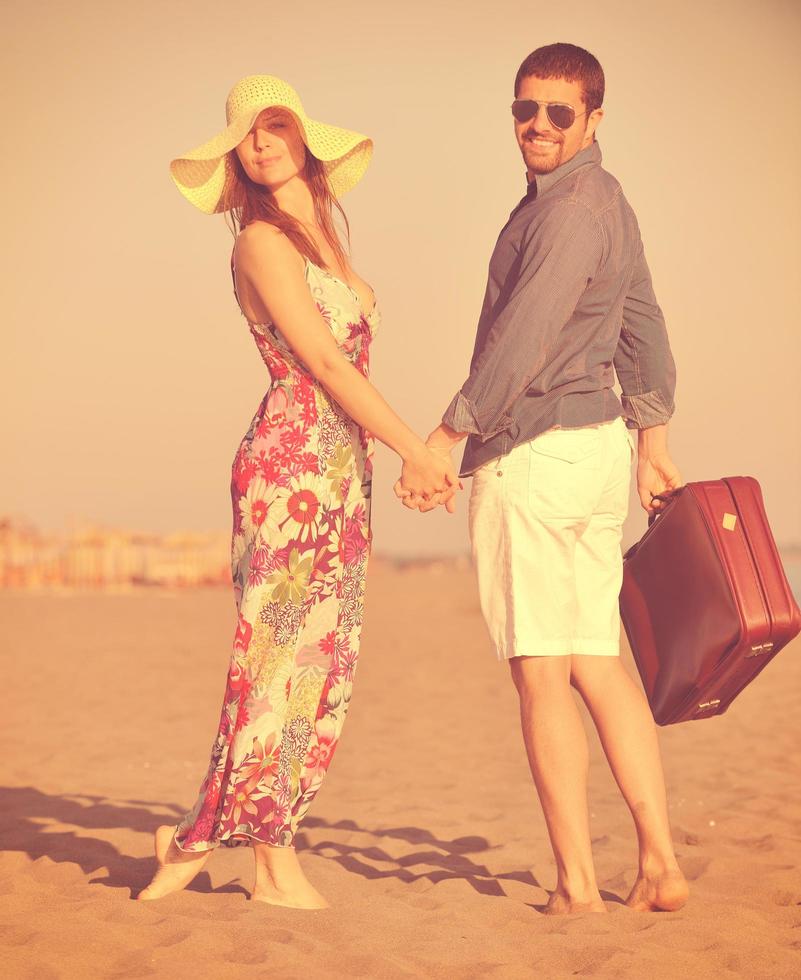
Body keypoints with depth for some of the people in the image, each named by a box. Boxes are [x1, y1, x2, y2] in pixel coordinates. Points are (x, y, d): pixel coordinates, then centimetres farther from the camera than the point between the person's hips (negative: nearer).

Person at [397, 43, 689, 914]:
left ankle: (576, 882, 1)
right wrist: (653, 440, 30)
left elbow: (525, 340, -22)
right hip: (598, 445, 10)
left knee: (541, 671, -4)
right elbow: (644, 329, 25)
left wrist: (447, 434, -21)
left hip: (533, 451, -10)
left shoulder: (570, 208, -14)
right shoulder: (607, 201, 18)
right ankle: (659, 864, 12)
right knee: (598, 664, 11)